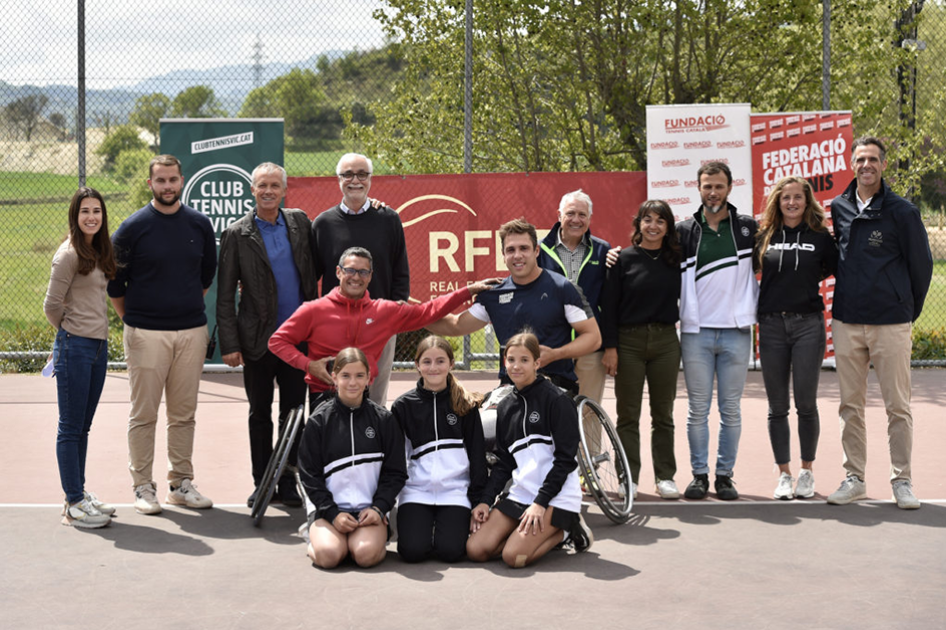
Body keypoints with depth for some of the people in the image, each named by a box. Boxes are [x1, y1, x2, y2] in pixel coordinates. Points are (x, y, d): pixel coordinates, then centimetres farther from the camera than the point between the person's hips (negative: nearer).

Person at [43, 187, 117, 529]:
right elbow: (52, 305, -10)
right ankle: (74, 504, 2)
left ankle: (79, 495, 22)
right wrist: (70, 331, 4)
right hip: (74, 347, -8)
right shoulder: (69, 254, -12)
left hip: (98, 346, 8)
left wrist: (93, 329, 11)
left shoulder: (99, 251, 12)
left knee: (82, 427, 14)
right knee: (70, 428, -2)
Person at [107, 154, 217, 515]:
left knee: (184, 414, 8)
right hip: (146, 334, -3)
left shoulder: (200, 225, 6)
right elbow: (114, 282, 3)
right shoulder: (133, 227, -4)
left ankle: (181, 483, 17)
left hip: (192, 332, 3)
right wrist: (133, 320, 5)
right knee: (144, 414, 1)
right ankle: (143, 486, 9)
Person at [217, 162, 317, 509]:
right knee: (259, 414, 8)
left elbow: (314, 269, 19)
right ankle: (262, 483, 18)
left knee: (294, 413, 6)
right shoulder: (236, 235, -3)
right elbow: (225, 296, -3)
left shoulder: (300, 221, 6)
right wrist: (229, 344, -8)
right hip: (258, 340, -2)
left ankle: (288, 482, 17)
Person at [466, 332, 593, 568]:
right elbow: (503, 463, 15)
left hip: (556, 497, -7)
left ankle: (566, 531, 4)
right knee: (476, 549, -9)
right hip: (520, 493, 7)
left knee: (514, 556, -23)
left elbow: (565, 459, -11)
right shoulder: (505, 407, 13)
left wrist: (540, 502, -17)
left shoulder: (556, 400, -8)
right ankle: (547, 533, 8)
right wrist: (485, 500, 1)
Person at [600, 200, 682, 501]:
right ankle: (629, 478, 9)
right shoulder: (624, 259, -1)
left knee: (663, 414, 8)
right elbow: (609, 304, -3)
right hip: (629, 341, -2)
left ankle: (665, 477, 15)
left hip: (666, 341, 2)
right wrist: (609, 346, -8)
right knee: (628, 414, 2)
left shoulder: (676, 260, 6)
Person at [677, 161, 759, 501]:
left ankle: (725, 474, 14)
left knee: (731, 408, 4)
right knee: (697, 408, 3)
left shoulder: (749, 228, 6)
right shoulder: (684, 231, 6)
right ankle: (699, 473, 12)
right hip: (696, 332, 0)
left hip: (735, 332, 0)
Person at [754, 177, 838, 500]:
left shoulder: (821, 238, 4)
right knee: (777, 406, 5)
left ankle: (807, 472, 14)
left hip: (808, 324, -1)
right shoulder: (764, 237, 7)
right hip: (771, 325, 2)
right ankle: (784, 474, 14)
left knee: (806, 403, 0)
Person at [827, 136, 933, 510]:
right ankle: (854, 478, 17)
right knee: (850, 405, 8)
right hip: (846, 323, 3)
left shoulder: (902, 212, -3)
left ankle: (902, 480, 10)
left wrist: (909, 310, 10)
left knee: (897, 406, 1)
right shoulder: (837, 209, 7)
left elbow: (922, 265, 4)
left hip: (891, 324, -3)